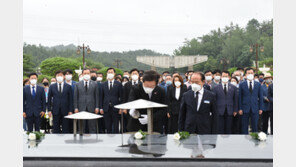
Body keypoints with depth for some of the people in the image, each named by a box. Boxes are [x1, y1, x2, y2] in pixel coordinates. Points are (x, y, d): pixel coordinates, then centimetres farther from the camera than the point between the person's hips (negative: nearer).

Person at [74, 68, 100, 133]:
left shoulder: (94, 84, 6)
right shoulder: (78, 84, 7)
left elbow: (97, 96, 5)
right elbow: (75, 97, 6)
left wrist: (97, 107, -1)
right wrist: (76, 108, -1)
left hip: (91, 108, 0)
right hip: (81, 108, 0)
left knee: (92, 126, 2)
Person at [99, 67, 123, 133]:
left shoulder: (118, 84, 4)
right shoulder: (103, 84, 10)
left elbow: (121, 97, 2)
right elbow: (101, 97, 9)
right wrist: (101, 108, 1)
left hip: (115, 108, -2)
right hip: (106, 108, 2)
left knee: (116, 127, -1)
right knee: (108, 127, 5)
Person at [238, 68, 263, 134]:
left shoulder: (258, 84, 7)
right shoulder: (242, 84, 3)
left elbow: (260, 97, 8)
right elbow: (240, 97, 2)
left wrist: (260, 108, 2)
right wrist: (240, 109, -4)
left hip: (255, 109, 1)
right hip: (245, 109, -1)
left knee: (255, 126, 5)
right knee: (244, 127, 3)